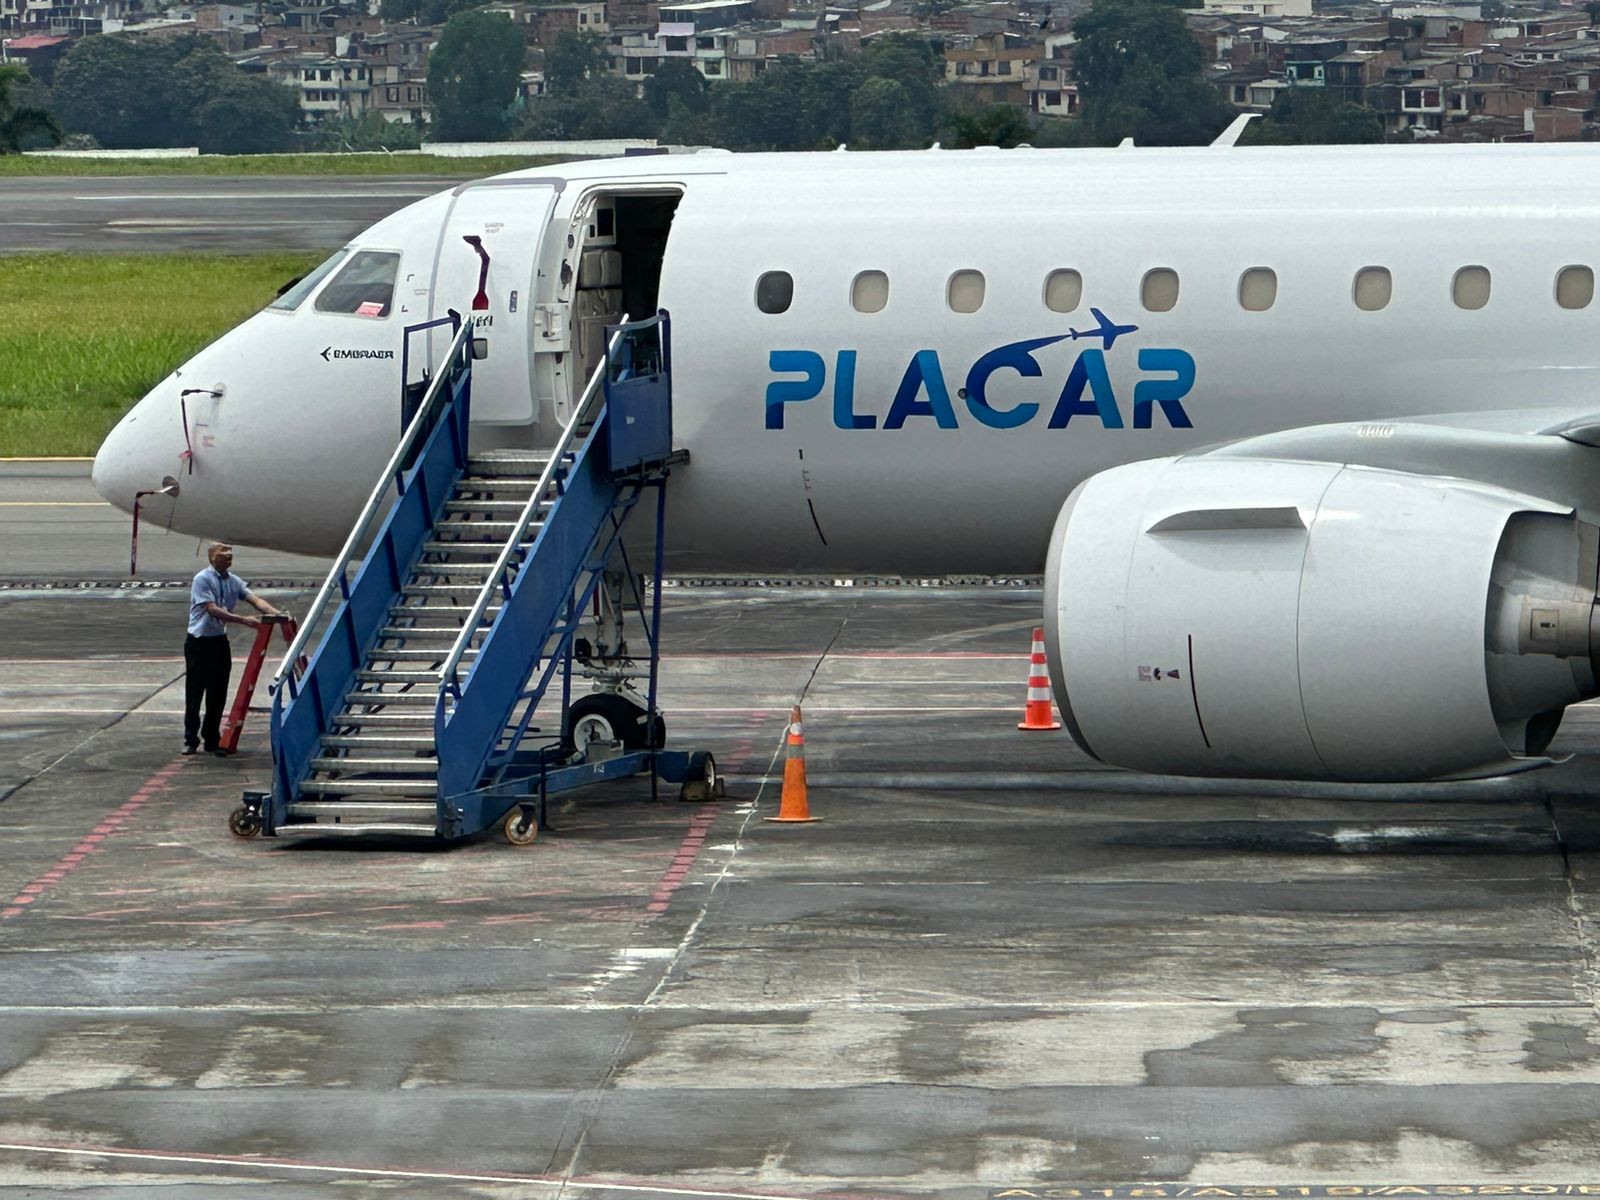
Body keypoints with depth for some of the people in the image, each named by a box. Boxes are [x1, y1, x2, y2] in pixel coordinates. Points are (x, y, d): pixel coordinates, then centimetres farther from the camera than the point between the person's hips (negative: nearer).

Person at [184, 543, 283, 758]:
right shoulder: (202, 579, -13)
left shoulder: (234, 581, 6)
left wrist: (276, 614, -20)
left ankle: (212, 740, 16)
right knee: (194, 692, 0)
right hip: (199, 641, -6)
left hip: (219, 641, 6)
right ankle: (191, 740, 9)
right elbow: (213, 610, -21)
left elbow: (255, 600, -2)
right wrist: (244, 621, -28)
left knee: (218, 694, 7)